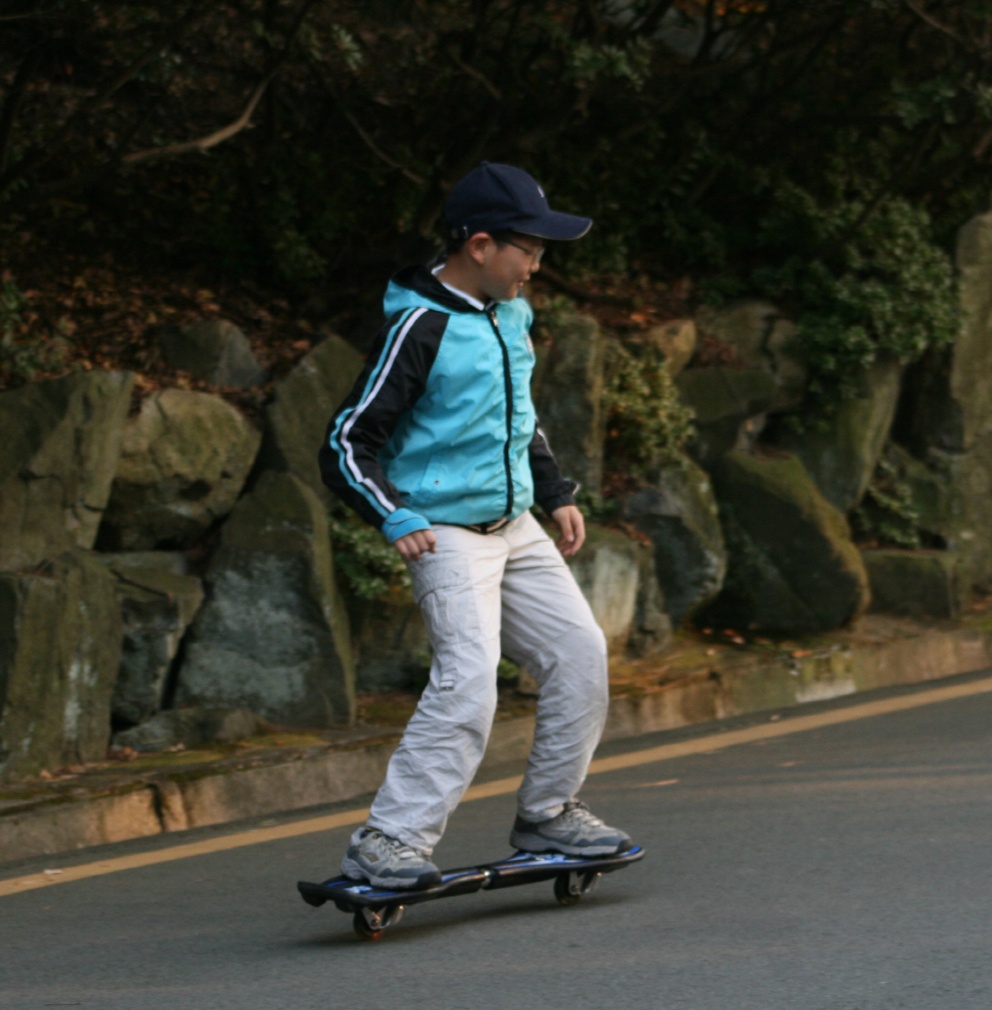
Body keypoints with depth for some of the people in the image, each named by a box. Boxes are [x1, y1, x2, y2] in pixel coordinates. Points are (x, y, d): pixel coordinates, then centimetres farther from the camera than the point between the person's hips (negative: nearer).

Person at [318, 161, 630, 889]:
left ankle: (548, 814, 20)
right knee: (468, 679, -22)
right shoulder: (419, 328, -16)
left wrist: (556, 494, 20)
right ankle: (388, 842, -22)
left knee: (580, 651, 6)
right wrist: (396, 519, -28)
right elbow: (347, 445, -16)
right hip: (446, 533, -8)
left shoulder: (512, 313, 10)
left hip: (514, 526, 9)